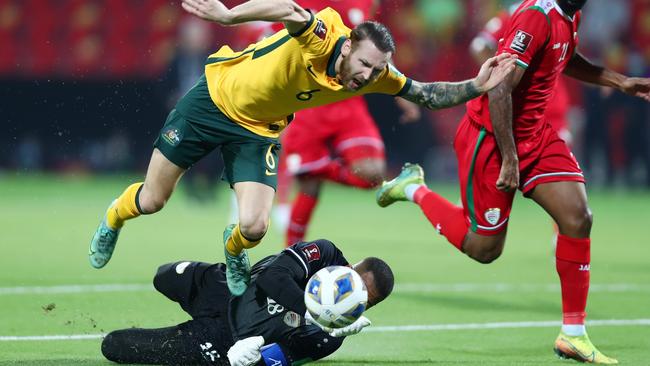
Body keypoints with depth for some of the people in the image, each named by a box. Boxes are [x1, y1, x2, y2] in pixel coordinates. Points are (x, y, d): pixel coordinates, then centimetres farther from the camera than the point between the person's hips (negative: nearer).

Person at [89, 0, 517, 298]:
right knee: (152, 200, 5)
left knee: (254, 227, -13)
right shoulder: (322, 36, -34)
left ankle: (234, 249, 26)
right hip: (215, 99, -4)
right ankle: (113, 220, 42)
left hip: (259, 131, 4)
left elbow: (428, 95, -8)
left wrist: (476, 86, -24)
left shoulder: (374, 74, -18)